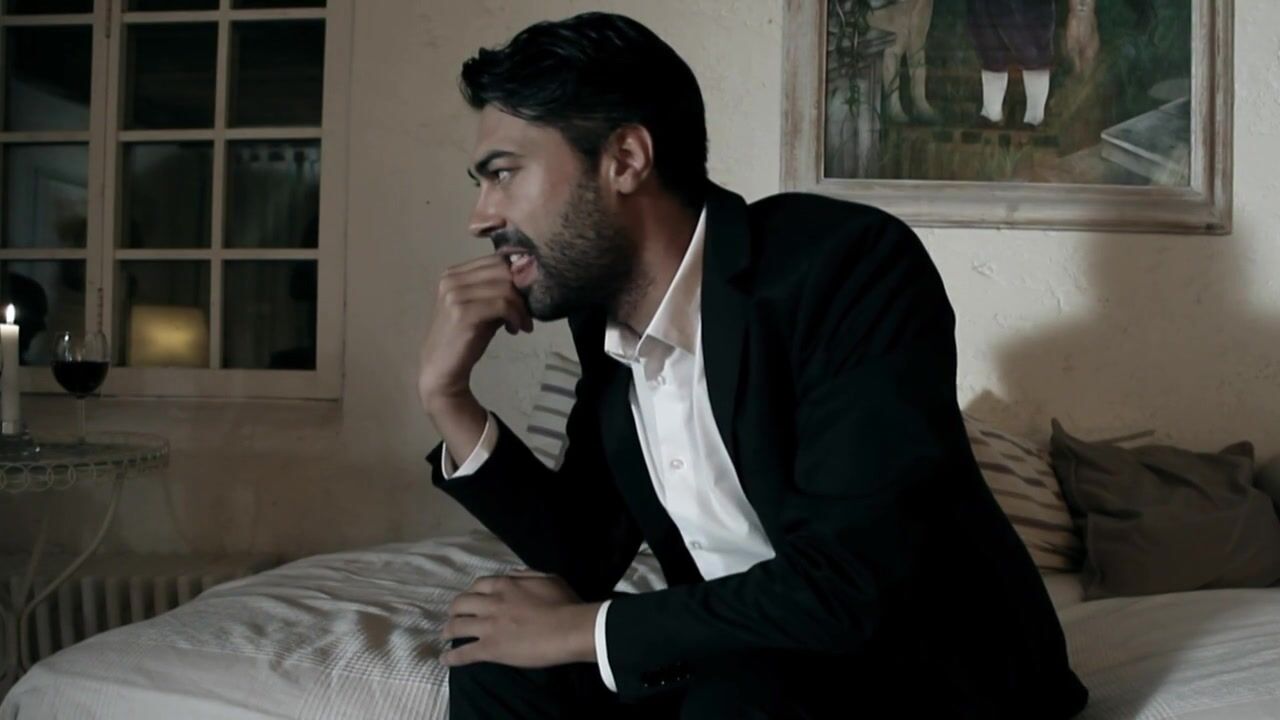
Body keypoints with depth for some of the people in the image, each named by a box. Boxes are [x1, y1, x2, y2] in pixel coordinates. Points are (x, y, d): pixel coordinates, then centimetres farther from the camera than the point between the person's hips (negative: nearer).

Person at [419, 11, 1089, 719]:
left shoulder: (848, 264, -24)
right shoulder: (608, 314, -1)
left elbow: (848, 586, -31)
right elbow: (586, 555, 4)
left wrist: (583, 630, -19)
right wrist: (447, 394, -9)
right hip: (737, 661, 7)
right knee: (498, 658, -6)